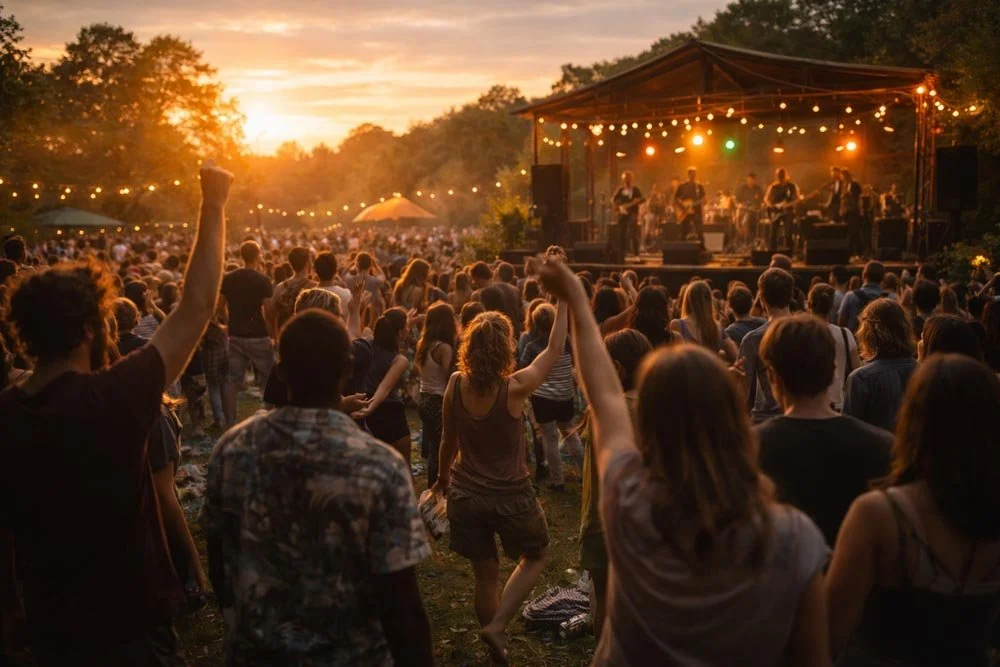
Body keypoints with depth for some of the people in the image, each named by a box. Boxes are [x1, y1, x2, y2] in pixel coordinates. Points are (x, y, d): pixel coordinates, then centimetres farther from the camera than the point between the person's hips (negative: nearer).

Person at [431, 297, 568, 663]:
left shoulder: (456, 386, -9)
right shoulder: (515, 388, -20)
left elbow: (449, 440, 5)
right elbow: (555, 349, -7)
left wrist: (443, 477, 22)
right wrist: (564, 300, 0)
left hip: (466, 495, 4)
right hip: (511, 495, -3)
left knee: (485, 575, 17)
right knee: (535, 557, 22)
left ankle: (497, 648, 31)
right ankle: (497, 626, 7)